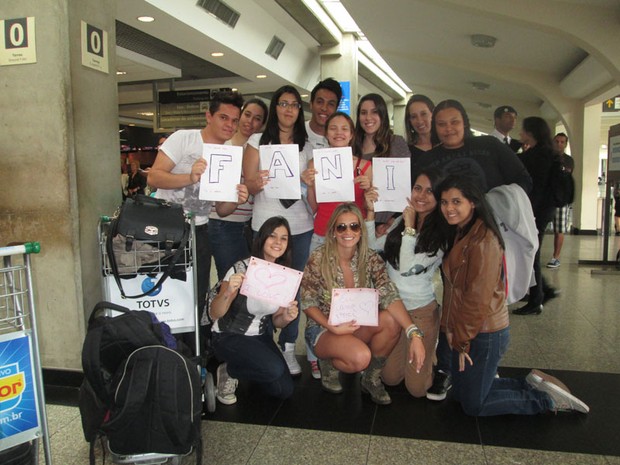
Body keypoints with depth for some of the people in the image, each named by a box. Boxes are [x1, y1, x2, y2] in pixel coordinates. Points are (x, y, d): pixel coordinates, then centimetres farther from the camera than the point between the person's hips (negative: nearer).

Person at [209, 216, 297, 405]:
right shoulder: (241, 269, -20)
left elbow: (276, 321, 5)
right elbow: (214, 314, -23)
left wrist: (286, 317, -19)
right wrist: (228, 292, -42)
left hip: (260, 337, 6)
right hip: (228, 337, -6)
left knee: (285, 390, -4)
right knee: (274, 369, -28)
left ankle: (241, 368, 20)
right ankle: (228, 371, 1)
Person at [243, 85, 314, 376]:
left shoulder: (307, 146, 12)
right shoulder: (258, 141, 4)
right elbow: (247, 185, 0)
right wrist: (259, 183, -23)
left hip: (301, 226, 3)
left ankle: (288, 347, 19)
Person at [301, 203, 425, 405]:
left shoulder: (370, 259, -8)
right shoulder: (318, 259, -16)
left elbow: (390, 296, -20)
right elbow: (308, 303, -10)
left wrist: (415, 334, -33)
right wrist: (333, 327, -26)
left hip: (357, 326, 4)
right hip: (323, 328, -4)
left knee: (391, 321, -26)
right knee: (361, 356, -33)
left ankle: (371, 379, -1)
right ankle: (328, 364, 4)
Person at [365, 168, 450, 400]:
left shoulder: (442, 234, -17)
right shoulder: (402, 220, 3)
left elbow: (407, 267, -22)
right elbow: (372, 246, 3)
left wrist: (410, 227, -22)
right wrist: (370, 210, -5)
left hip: (421, 310, -5)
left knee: (416, 388, 5)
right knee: (390, 378, 15)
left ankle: (445, 369, 33)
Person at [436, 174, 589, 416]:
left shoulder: (482, 240, -21)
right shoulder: (458, 234, 10)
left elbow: (479, 298, -22)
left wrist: (462, 339, -14)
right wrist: (451, 328, 3)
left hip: (485, 333, -9)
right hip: (464, 329, 9)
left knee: (474, 405, 5)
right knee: (461, 393, 19)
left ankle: (547, 400, 16)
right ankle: (531, 385, 26)